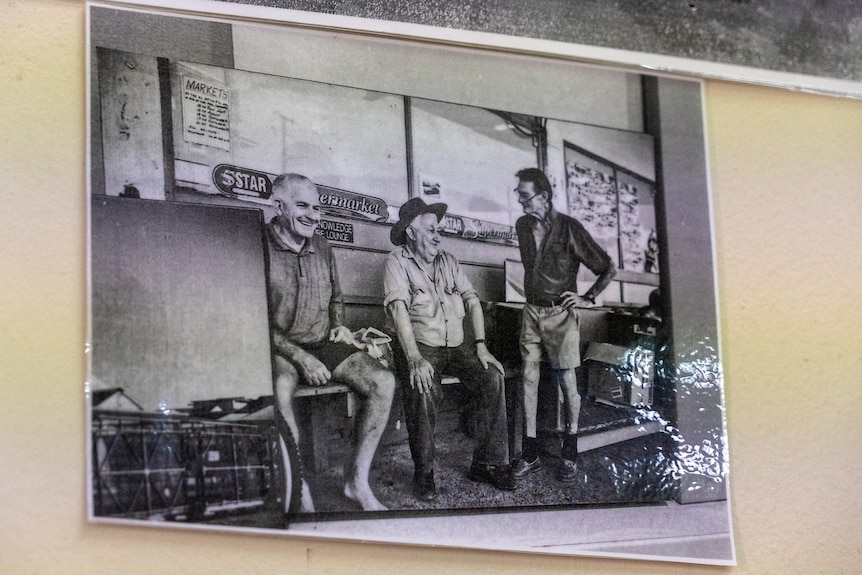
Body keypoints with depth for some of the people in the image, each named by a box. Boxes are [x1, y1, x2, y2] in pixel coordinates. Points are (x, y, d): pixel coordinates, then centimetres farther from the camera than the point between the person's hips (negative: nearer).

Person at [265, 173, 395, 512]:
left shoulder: (321, 248, 14)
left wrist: (339, 325, 7)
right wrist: (299, 357, -20)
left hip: (323, 344, 6)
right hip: (279, 348, -6)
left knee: (383, 382, -18)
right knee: (278, 389, -40)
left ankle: (357, 479, -11)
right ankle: (300, 492, -30)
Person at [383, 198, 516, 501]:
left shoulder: (448, 261, 17)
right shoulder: (397, 261, -1)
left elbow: (472, 301, 10)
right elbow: (398, 308, -15)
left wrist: (481, 347, -6)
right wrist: (414, 358, -29)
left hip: (456, 345, 5)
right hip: (420, 345, -5)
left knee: (493, 377, -19)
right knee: (423, 389, -34)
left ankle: (488, 463, -11)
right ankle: (423, 472, -17)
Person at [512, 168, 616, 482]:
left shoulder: (569, 229, -11)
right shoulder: (523, 226, 5)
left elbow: (608, 268, -4)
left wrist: (588, 298, -5)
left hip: (560, 313, -5)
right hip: (531, 311, 5)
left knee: (567, 382, 0)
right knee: (528, 379, 1)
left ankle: (569, 453, 12)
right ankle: (531, 453, 6)